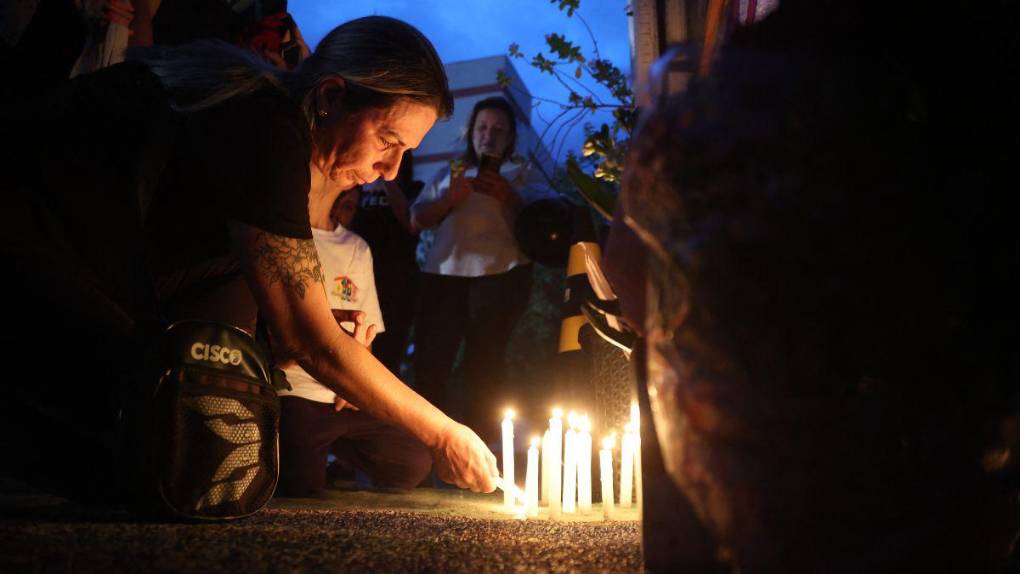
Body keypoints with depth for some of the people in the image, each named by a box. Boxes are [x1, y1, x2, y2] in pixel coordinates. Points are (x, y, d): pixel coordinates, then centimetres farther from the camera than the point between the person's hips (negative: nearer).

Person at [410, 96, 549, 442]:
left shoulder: (521, 174, 16)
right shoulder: (450, 173, 23)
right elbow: (417, 219, 13)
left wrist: (509, 198, -15)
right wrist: (449, 199, -5)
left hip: (500, 273, -2)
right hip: (444, 273, 3)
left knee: (484, 362, -6)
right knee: (430, 358, -4)